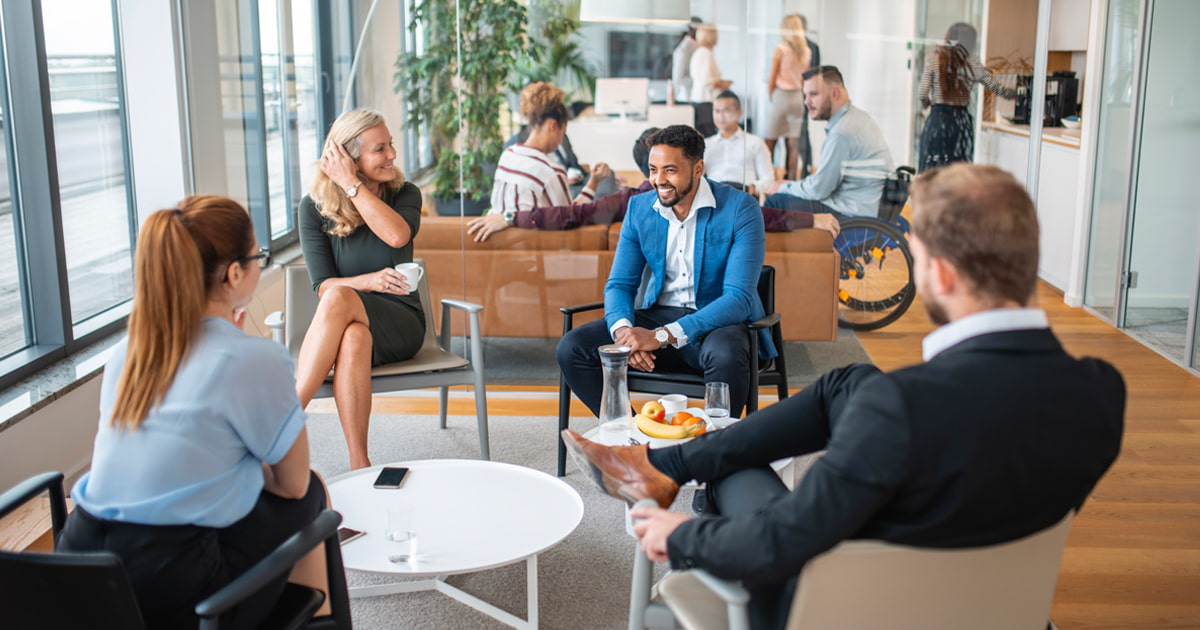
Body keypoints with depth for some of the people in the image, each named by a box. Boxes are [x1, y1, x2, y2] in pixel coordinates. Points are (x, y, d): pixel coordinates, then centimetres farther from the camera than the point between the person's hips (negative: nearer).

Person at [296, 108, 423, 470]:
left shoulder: (405, 194, 4)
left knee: (340, 299, -35)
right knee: (353, 338, -40)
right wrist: (368, 281, -26)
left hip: (399, 322, 0)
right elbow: (322, 284, -6)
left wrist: (351, 184, -17)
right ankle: (359, 466, -40)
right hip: (344, 322, 0)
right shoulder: (314, 207, 1)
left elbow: (397, 235, -21)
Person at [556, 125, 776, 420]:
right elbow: (619, 283, 5)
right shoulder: (639, 208, 3)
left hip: (718, 321, -4)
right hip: (658, 315, 5)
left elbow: (739, 298, -20)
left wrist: (663, 336, -30)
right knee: (571, 348, -16)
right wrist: (622, 330, -21)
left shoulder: (740, 208, -13)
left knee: (726, 357, -40)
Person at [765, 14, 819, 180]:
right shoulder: (808, 50, 6)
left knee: (771, 141, 0)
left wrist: (770, 97, 9)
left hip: (781, 96, -5)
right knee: (793, 143, 7)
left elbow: (772, 80, -5)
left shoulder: (780, 49, -9)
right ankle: (792, 177, 9)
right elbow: (805, 78, 13)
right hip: (798, 98, 5)